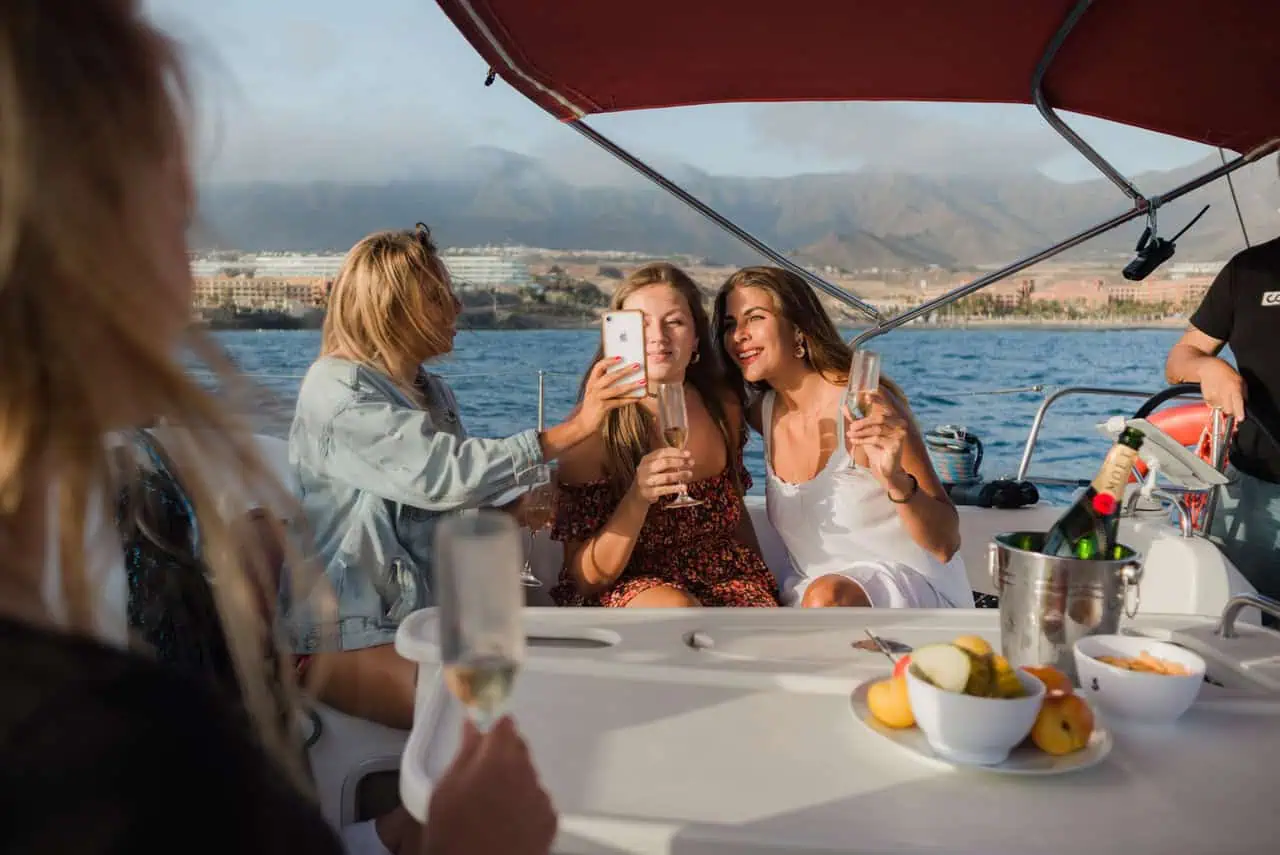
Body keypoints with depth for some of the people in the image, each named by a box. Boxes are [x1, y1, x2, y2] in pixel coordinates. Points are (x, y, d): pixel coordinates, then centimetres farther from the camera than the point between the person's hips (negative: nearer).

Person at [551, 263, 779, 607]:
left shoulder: (724, 408, 0)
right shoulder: (595, 428, -14)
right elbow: (586, 578, -15)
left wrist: (766, 583, 11)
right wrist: (638, 498, -30)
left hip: (725, 580, 4)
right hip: (628, 590, -3)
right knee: (676, 607, -36)